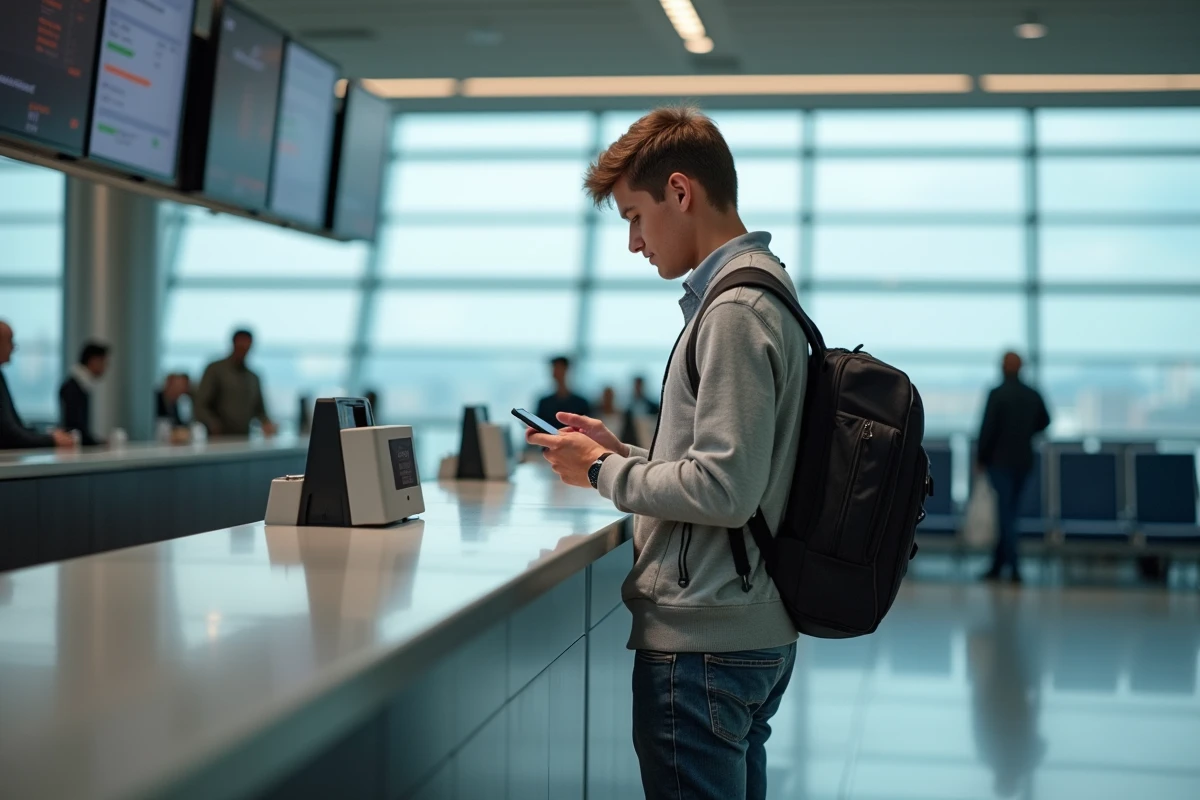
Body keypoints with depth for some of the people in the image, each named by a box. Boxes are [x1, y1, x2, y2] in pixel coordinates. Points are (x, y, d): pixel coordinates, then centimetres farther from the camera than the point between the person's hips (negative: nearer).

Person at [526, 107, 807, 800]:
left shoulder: (734, 310, -16)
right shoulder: (768, 293, 15)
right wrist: (622, 451, 12)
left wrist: (604, 471, -9)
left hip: (703, 639, -10)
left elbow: (725, 490, -23)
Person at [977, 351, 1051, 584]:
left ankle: (1014, 568, -12)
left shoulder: (997, 395, -13)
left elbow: (987, 428, -14)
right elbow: (1044, 421, 17)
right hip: (1024, 460, 5)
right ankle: (997, 566, 19)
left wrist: (982, 458, -5)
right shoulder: (1033, 395, 4)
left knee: (1005, 514, -4)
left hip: (1000, 460, -5)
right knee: (1009, 513, 13)